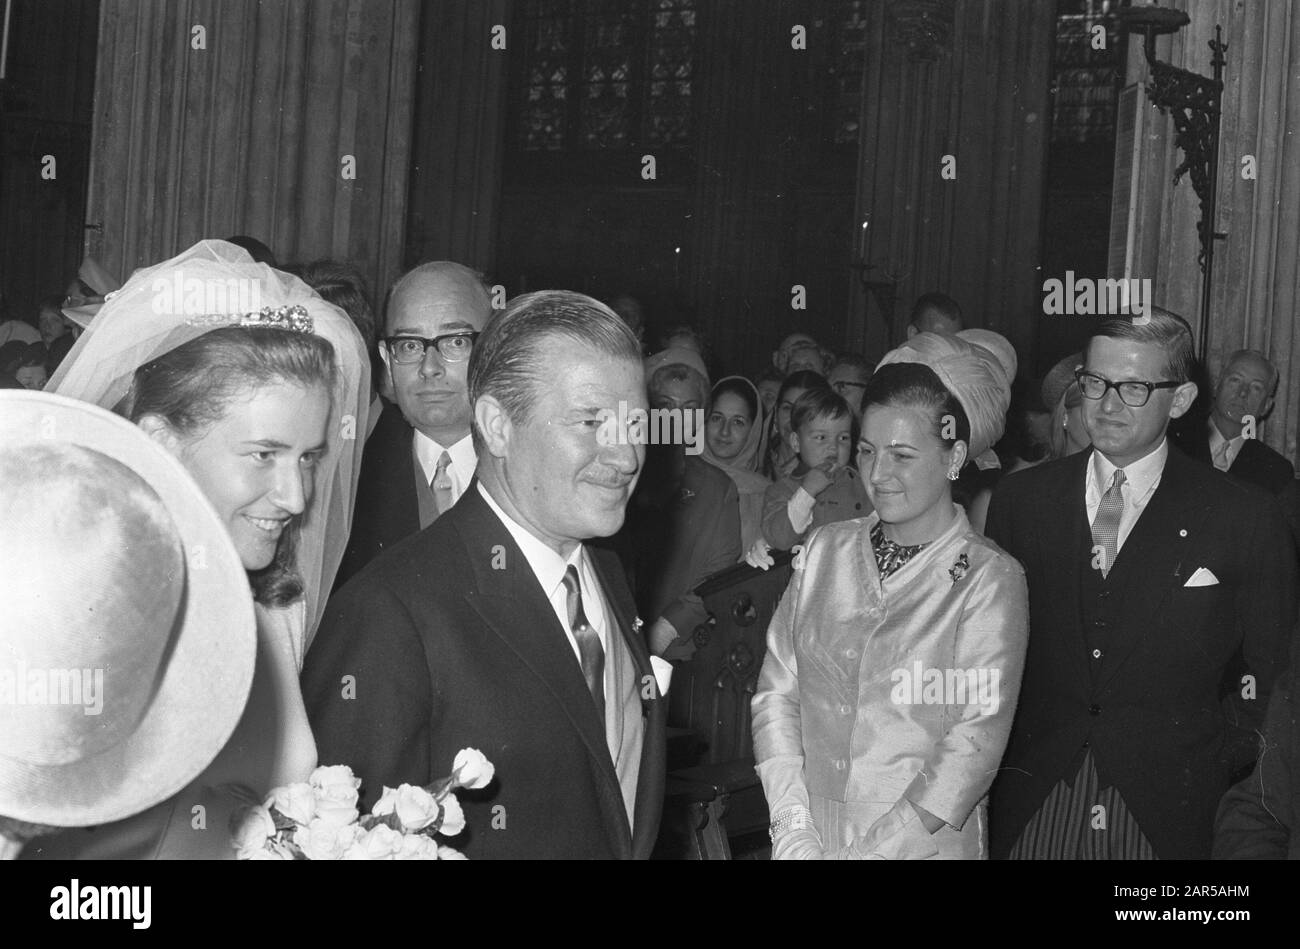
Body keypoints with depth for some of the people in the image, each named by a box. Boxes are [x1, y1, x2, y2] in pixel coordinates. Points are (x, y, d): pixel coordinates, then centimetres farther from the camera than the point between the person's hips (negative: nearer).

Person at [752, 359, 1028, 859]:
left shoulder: (990, 579, -9)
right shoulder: (824, 549, 3)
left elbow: (977, 739, -15)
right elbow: (776, 690, 0)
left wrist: (874, 849, -18)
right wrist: (793, 828, -11)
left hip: (925, 841, -3)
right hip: (809, 836, 3)